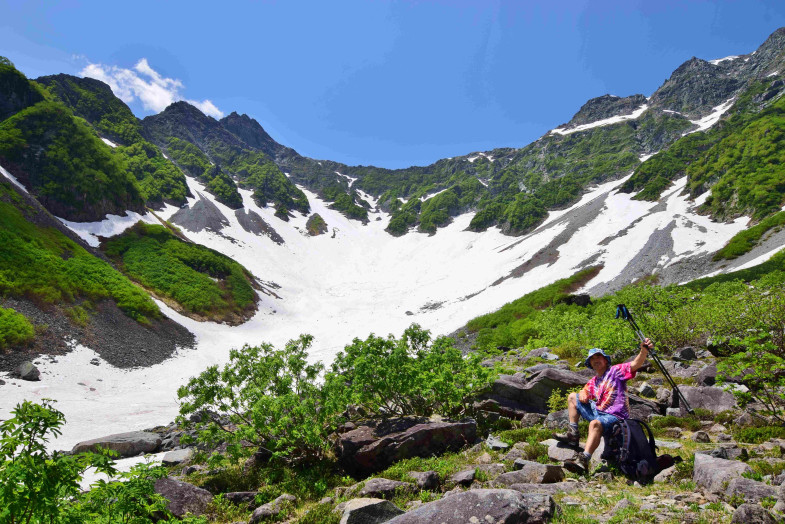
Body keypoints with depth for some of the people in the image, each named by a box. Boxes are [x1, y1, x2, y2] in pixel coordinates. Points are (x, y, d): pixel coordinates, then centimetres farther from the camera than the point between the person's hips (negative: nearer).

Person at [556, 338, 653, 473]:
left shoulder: (616, 371, -4)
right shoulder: (593, 381, 17)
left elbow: (635, 365, -19)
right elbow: (585, 391, 25)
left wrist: (644, 351, -39)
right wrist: (583, 394, -2)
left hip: (614, 416, -8)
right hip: (597, 412, 8)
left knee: (595, 423, -40)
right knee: (572, 397, 14)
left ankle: (583, 460, -50)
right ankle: (573, 434, 9)